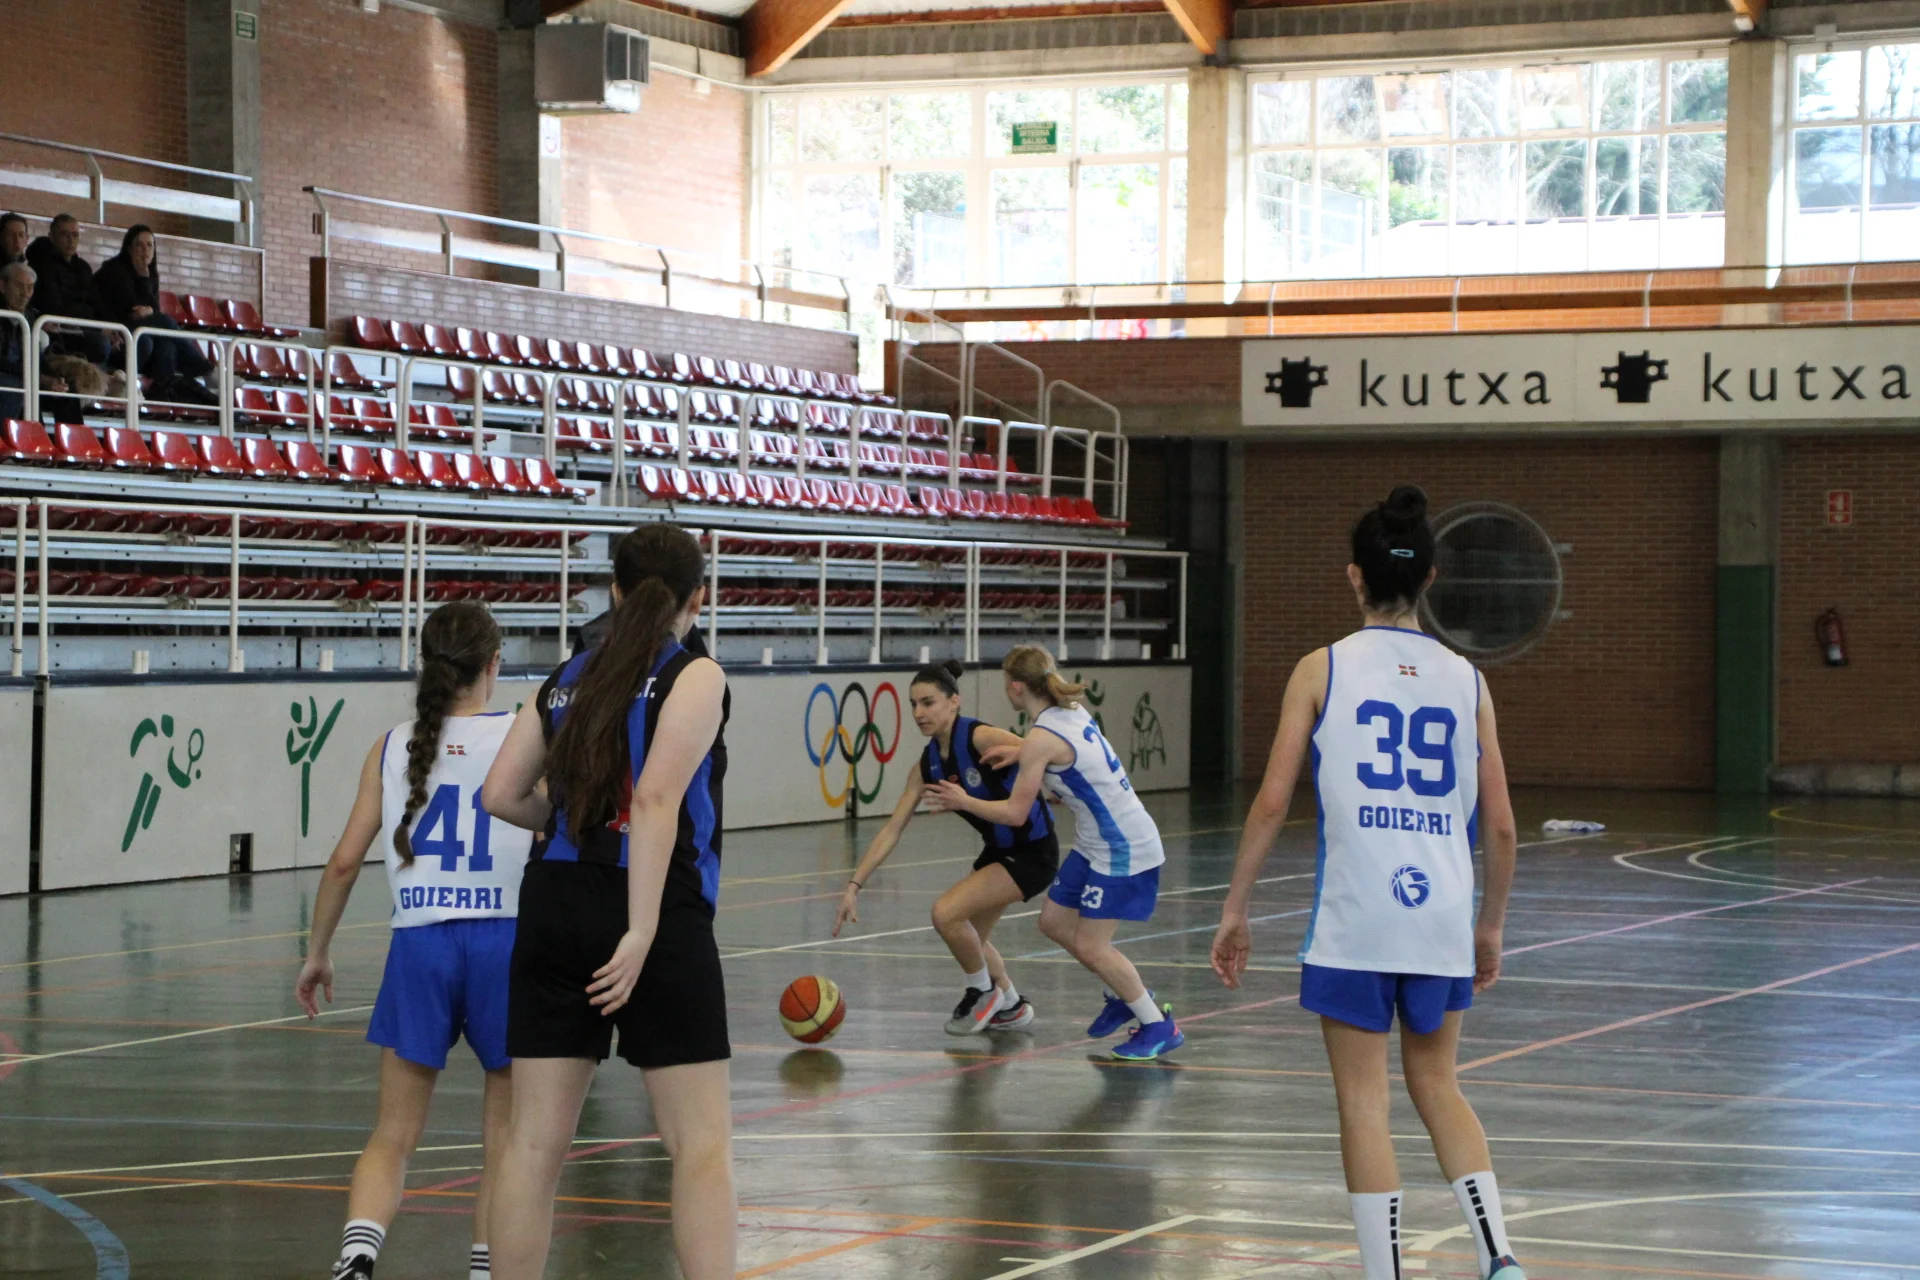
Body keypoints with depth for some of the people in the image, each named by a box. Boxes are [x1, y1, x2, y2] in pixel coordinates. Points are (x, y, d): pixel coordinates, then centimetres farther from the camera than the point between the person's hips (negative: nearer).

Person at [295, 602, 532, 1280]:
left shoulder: (393, 747, 7)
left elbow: (345, 860, 4)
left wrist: (316, 953, 15)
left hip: (418, 944, 2)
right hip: (504, 942, -2)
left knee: (393, 1135, 6)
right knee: (505, 1131, 13)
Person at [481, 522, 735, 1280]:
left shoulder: (570, 678, 13)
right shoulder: (694, 676, -3)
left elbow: (502, 795, 10)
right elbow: (656, 800, -16)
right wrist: (642, 933, -20)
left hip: (557, 905, 5)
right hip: (654, 912, -5)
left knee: (536, 1140, 7)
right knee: (702, 1141, -1)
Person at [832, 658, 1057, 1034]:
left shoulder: (981, 738, -23)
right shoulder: (928, 764, -1)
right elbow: (891, 829, 0)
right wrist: (854, 886, -5)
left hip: (1033, 852, -9)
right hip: (999, 850, 9)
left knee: (946, 912, -19)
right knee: (967, 938, 21)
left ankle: (983, 991, 6)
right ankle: (1010, 1006, 45)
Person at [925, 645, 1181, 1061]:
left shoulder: (1040, 739, -20)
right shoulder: (1072, 712, 5)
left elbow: (1014, 812, -15)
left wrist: (962, 801, -1)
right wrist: (1019, 756, 14)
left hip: (1122, 850, -9)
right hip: (1097, 844, 9)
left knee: (1090, 945, -5)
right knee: (1054, 922, 14)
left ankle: (1157, 1026, 5)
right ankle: (1128, 995, 28)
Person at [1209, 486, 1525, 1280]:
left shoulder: (1323, 669, -1)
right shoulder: (1465, 679, 6)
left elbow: (1272, 802, -5)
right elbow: (1499, 827, 6)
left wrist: (1235, 911, 2)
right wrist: (1490, 927, 18)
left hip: (1354, 917, -3)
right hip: (1443, 918, 3)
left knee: (1363, 1102, 6)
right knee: (1436, 1085, 19)